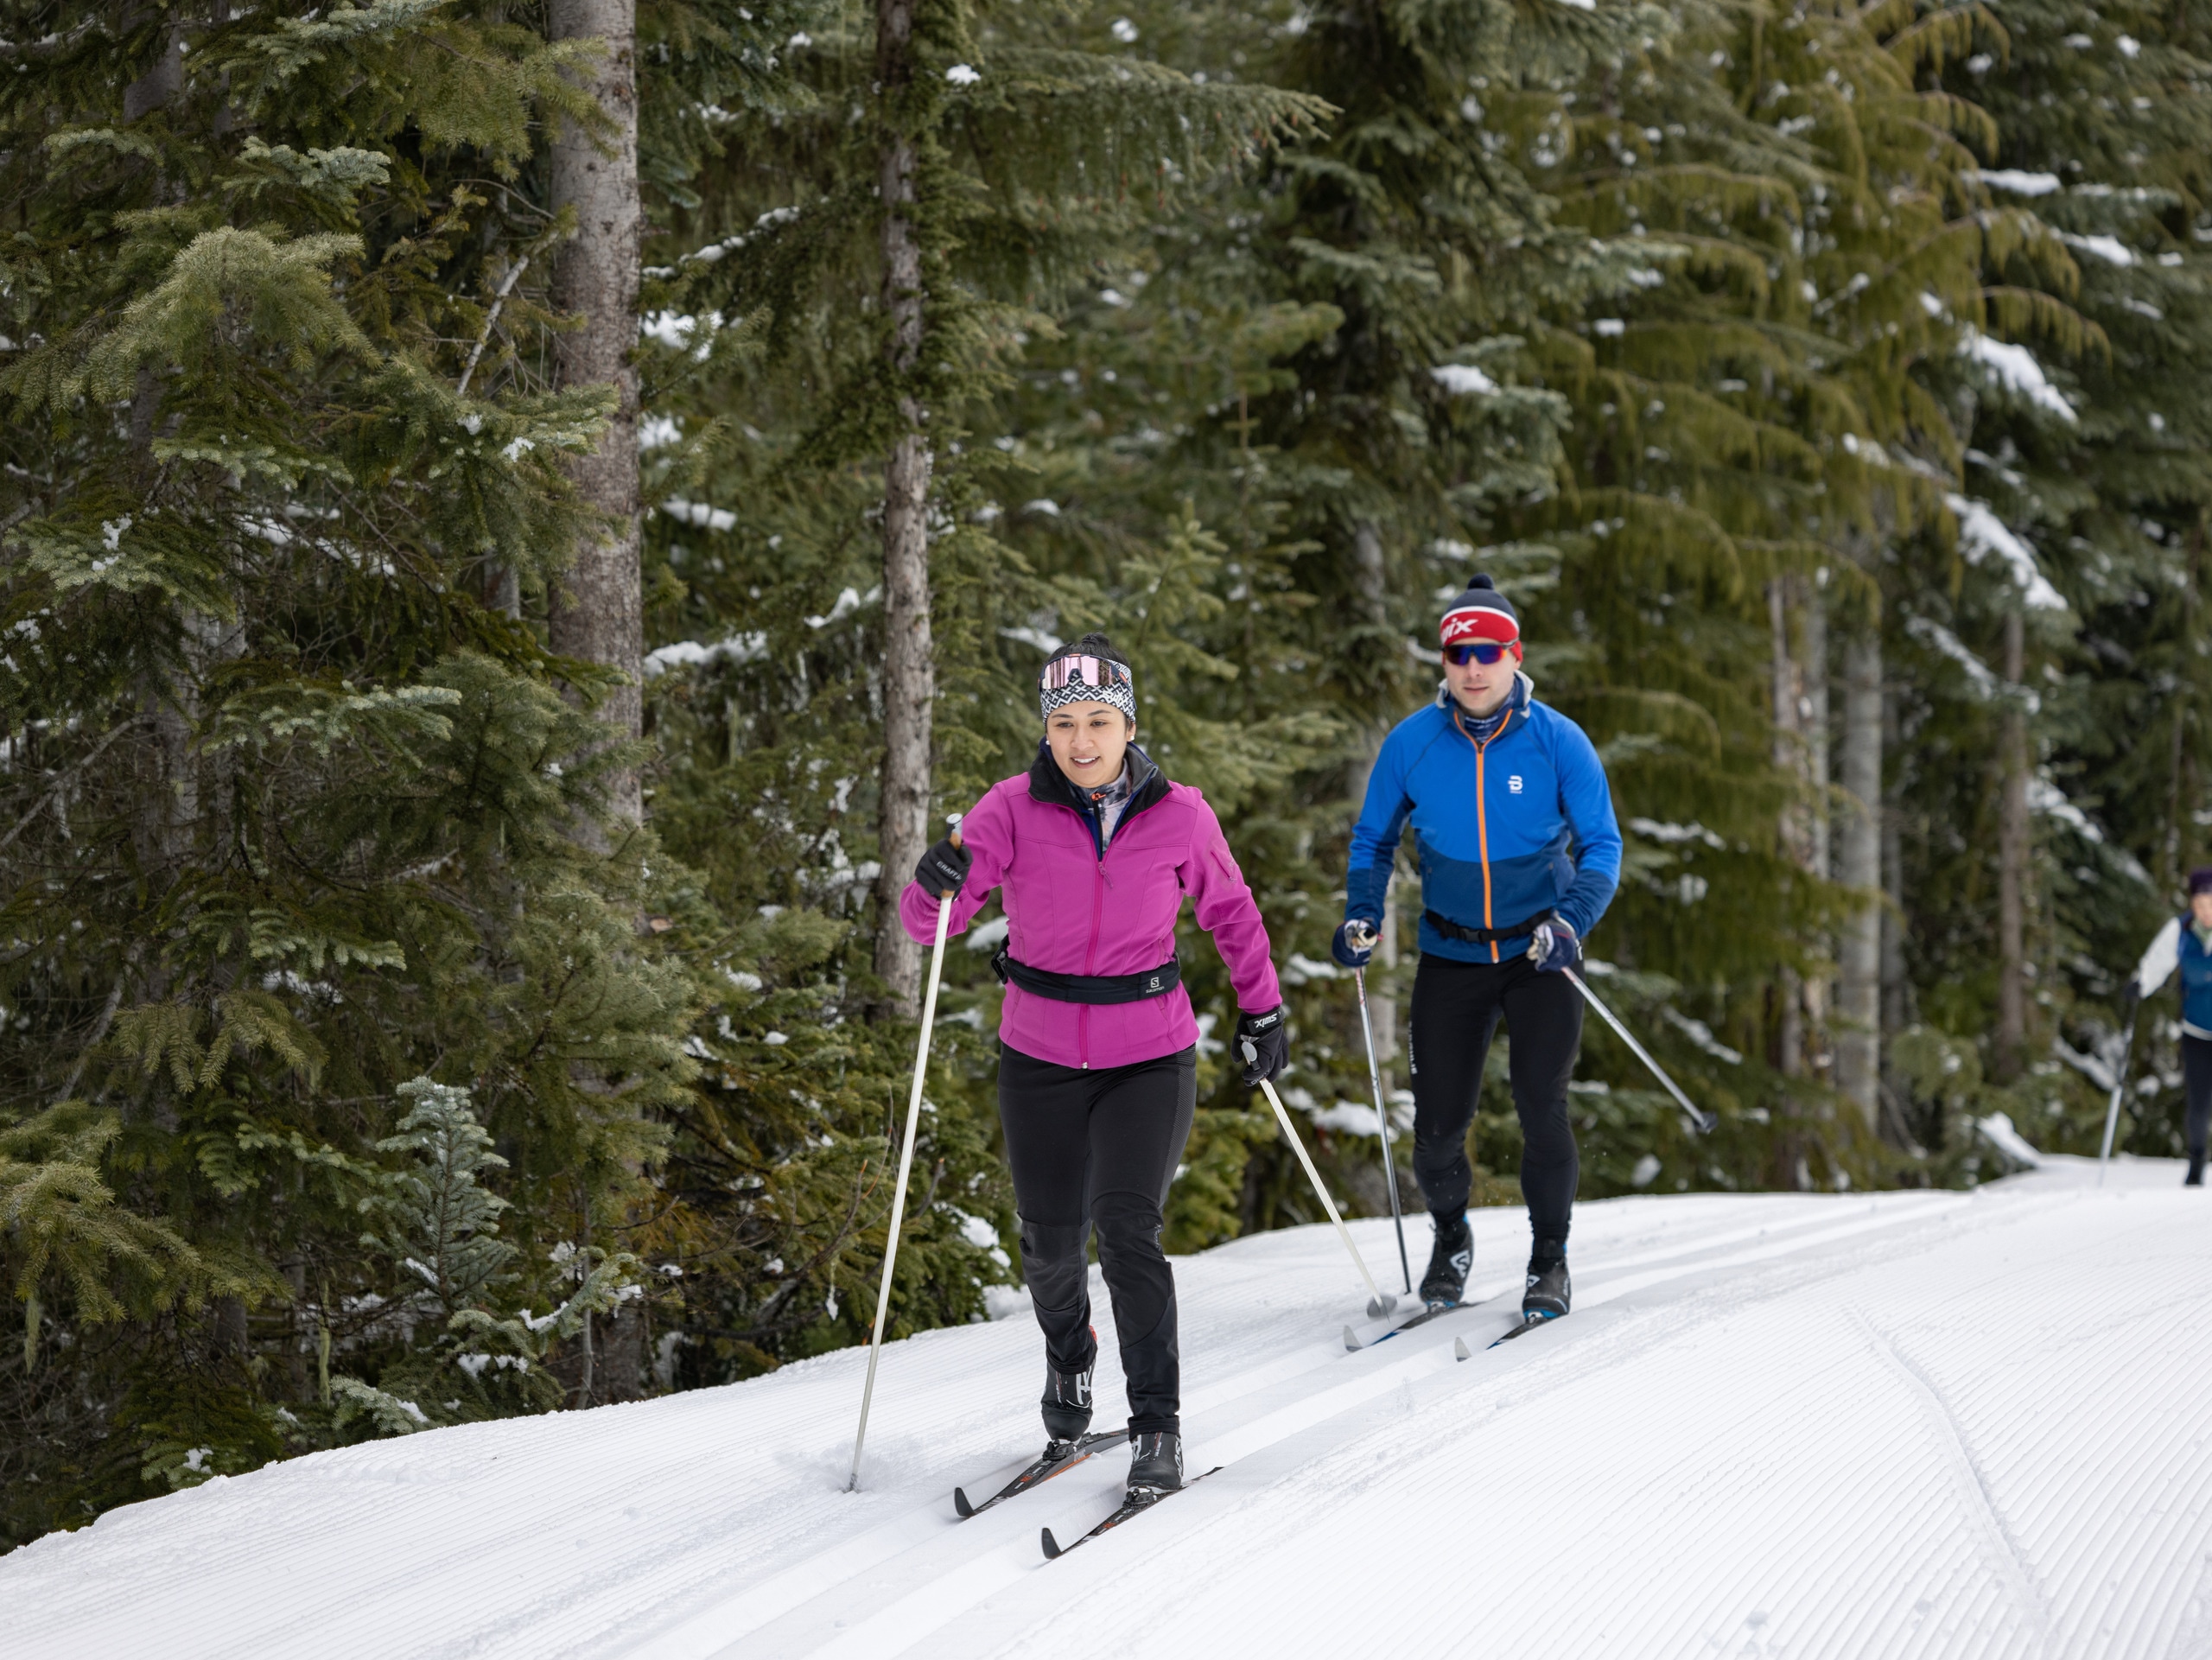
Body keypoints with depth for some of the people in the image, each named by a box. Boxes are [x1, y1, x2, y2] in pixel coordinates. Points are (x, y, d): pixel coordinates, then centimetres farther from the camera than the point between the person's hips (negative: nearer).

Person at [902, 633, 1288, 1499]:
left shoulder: (1179, 815, -8)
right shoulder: (1015, 809, -9)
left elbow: (1229, 909, 10)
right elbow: (926, 921, -12)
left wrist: (1262, 1010, 13)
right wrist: (936, 884, -34)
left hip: (1149, 1056, -1)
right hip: (1040, 1059, 2)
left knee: (1126, 1227, -17)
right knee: (1051, 1242, 10)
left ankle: (1158, 1427, -7)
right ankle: (1068, 1360, 43)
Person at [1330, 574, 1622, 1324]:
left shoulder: (1558, 742, -11)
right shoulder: (1412, 744, -7)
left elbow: (1602, 845, -9)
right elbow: (1374, 838, 8)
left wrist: (1571, 922, -26)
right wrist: (1362, 915, -8)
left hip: (1540, 952, -2)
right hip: (1451, 955, 2)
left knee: (1540, 1108, -12)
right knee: (1437, 1126, 1)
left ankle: (1550, 1257, 9)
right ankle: (1451, 1236, 31)